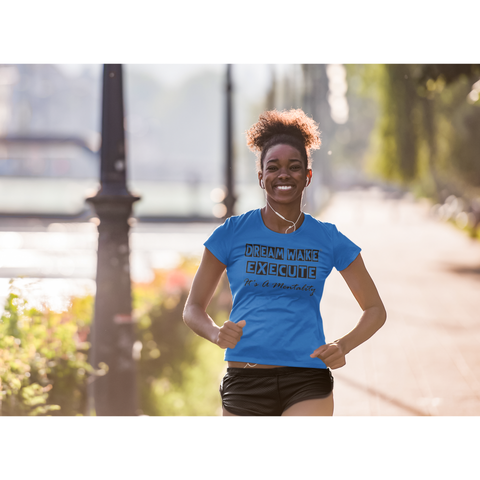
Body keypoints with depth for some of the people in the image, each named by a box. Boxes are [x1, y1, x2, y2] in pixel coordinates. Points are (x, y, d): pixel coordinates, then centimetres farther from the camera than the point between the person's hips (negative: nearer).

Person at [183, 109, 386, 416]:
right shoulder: (232, 234, 5)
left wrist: (344, 346, -6)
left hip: (308, 385, -1)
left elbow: (375, 310, 14)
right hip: (245, 382, 1)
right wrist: (216, 333, -13)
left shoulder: (328, 239, 7)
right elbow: (193, 308, 10)